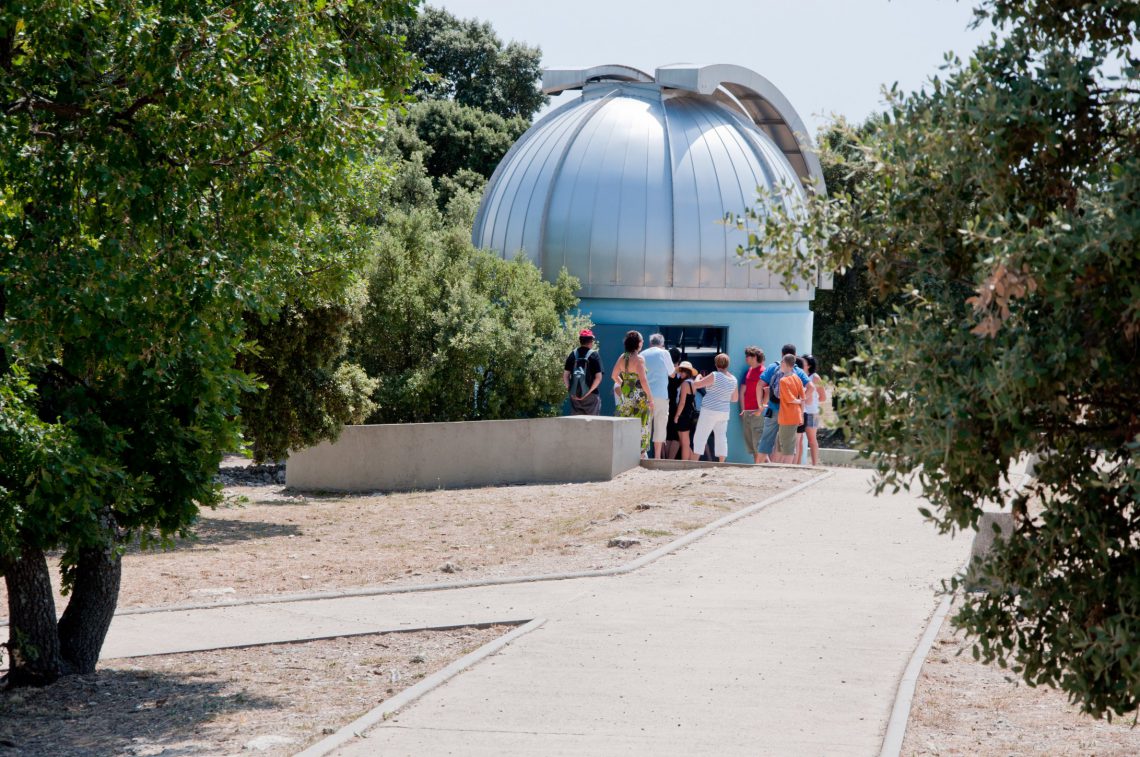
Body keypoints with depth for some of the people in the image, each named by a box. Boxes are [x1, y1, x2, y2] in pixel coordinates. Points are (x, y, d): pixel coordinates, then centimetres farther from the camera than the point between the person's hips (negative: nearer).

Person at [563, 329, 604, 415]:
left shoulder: (572, 355, 4)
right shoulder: (594, 355, -6)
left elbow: (565, 375, 2)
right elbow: (598, 377, -13)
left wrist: (570, 390, 2)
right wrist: (589, 391, -10)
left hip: (574, 396, 3)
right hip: (591, 395, -3)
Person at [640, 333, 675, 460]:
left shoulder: (643, 354, 10)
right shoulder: (664, 353, -1)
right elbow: (672, 373, 7)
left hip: (645, 395, 3)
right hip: (660, 395, -3)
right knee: (660, 426, 2)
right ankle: (657, 457, 0)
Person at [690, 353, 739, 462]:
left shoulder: (715, 376, -14)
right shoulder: (733, 379, 6)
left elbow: (695, 385, -13)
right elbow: (734, 399, 17)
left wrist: (698, 377, 7)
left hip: (710, 410, -6)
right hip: (724, 412, 6)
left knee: (700, 437, -1)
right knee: (721, 438, 9)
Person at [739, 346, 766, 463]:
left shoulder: (762, 371, -9)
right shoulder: (749, 371, 17)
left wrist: (761, 408, -18)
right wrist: (743, 410, 18)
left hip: (757, 413, -9)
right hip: (748, 413, 9)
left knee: (758, 443, -11)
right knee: (750, 444, 9)